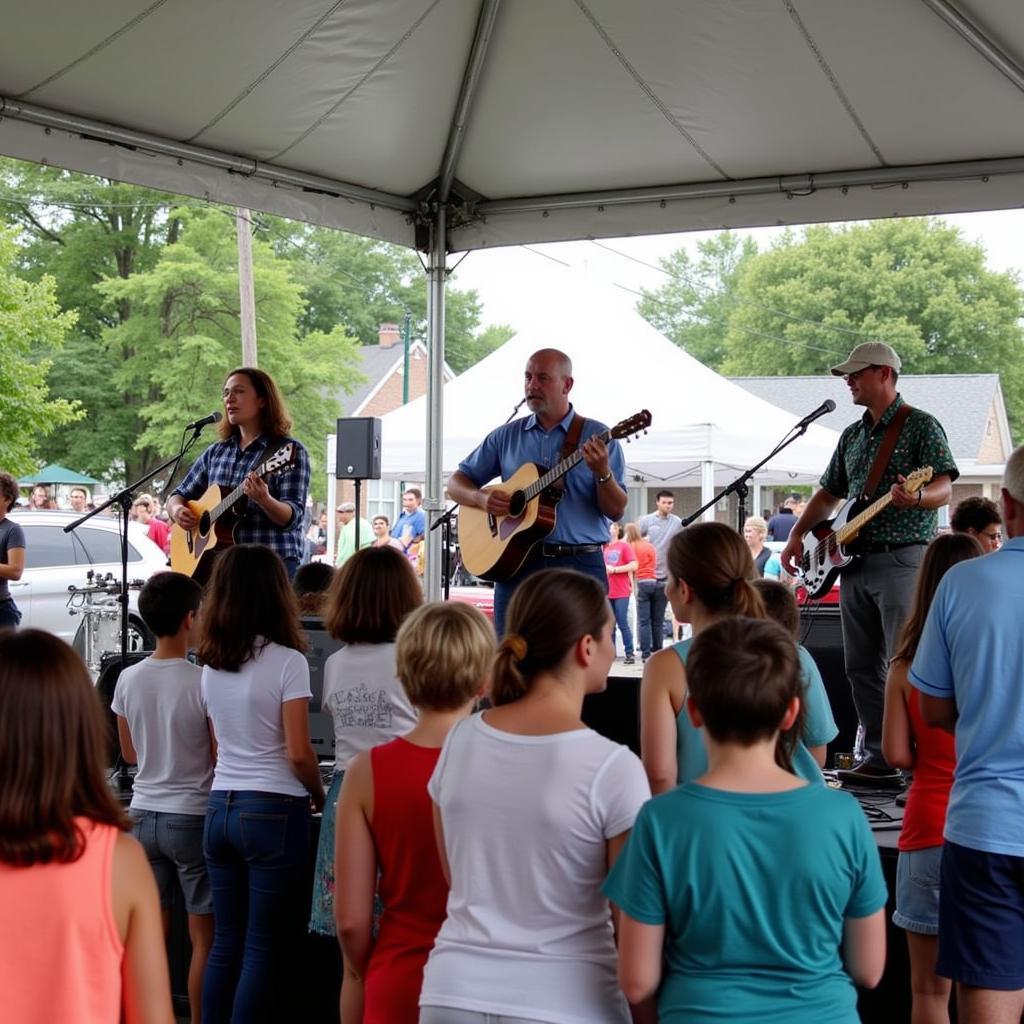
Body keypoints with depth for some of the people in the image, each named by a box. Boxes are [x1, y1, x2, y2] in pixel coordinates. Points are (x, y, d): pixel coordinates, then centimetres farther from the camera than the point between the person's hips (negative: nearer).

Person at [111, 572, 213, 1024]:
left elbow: (129, 753, 11)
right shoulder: (203, 681, -16)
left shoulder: (128, 680, -1)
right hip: (192, 816, -5)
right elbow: (220, 757, -10)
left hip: (144, 813, 5)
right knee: (204, 937, 5)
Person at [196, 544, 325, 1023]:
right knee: (263, 948, 0)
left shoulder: (212, 665, 8)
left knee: (225, 943, 12)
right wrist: (320, 797, 2)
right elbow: (298, 754, -14)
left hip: (220, 808, 6)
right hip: (273, 811, -6)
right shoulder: (286, 661, -12)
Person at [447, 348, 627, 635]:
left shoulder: (597, 437, 3)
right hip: (516, 563, 2)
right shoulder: (506, 436, 12)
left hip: (580, 564, -2)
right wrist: (482, 498, -6)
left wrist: (603, 473, -21)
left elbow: (616, 511, -2)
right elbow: (456, 484, 16)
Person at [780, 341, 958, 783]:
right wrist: (797, 534, 12)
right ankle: (878, 759, 13)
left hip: (902, 559, -8)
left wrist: (917, 496, -36)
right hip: (855, 562, 8)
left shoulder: (921, 426, -4)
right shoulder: (852, 435, 18)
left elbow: (944, 487, -14)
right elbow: (829, 493, 25)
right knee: (862, 668, 8)